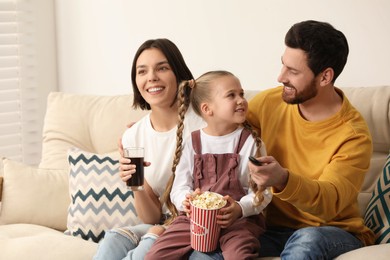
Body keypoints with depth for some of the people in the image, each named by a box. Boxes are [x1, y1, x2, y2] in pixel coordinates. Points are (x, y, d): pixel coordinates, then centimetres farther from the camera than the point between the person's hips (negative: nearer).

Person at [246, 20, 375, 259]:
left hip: (334, 232, -3)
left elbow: (329, 203, -26)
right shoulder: (269, 102, -1)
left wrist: (283, 180, -45)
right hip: (272, 228, 3)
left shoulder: (354, 136, -15)